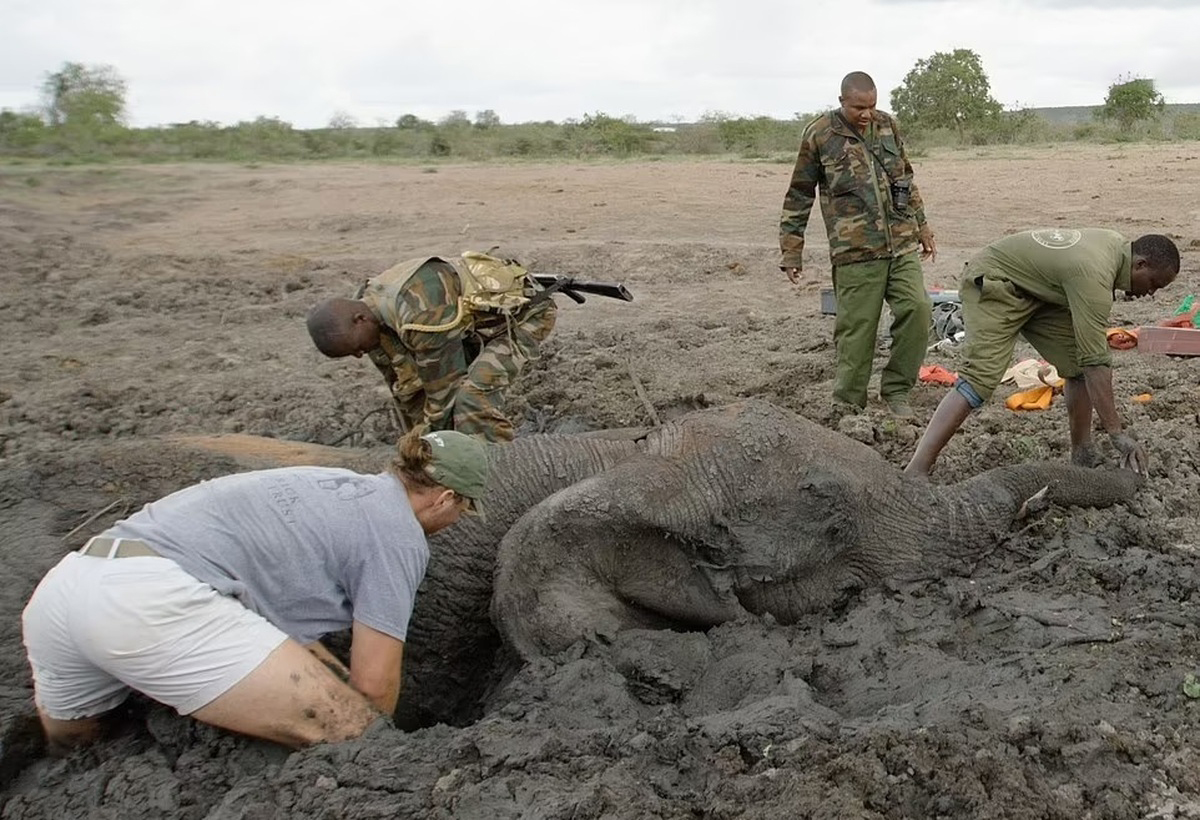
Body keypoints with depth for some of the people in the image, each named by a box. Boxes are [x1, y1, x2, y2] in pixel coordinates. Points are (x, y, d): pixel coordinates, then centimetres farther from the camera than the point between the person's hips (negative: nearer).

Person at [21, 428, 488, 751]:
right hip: (155, 605, -10)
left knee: (69, 751, 37)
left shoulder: (333, 486, 27)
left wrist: (342, 680, 46)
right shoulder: (399, 536, 3)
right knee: (353, 735, -7)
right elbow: (374, 684, 3)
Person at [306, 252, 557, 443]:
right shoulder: (369, 320, -6)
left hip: (522, 312, -9)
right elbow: (404, 388, 4)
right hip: (476, 323, 9)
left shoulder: (420, 314, -36)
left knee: (474, 397, -28)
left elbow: (445, 386, -25)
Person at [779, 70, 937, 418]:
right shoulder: (819, 135, -2)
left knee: (917, 308, -6)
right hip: (855, 251, -4)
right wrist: (791, 252, 0)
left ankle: (896, 390, 11)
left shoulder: (888, 125, 12)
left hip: (902, 244, 5)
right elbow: (799, 197, 2)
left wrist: (922, 226, 24)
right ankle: (849, 404, 14)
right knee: (857, 327, -2)